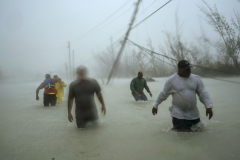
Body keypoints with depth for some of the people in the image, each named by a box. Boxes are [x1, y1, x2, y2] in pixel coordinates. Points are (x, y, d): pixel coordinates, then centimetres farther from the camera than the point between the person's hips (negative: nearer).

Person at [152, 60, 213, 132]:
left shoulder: (196, 78, 2)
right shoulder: (171, 80, -7)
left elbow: (203, 93, 3)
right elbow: (163, 94, 2)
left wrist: (208, 106, -8)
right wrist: (155, 106, 7)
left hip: (193, 114, 4)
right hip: (178, 114, -4)